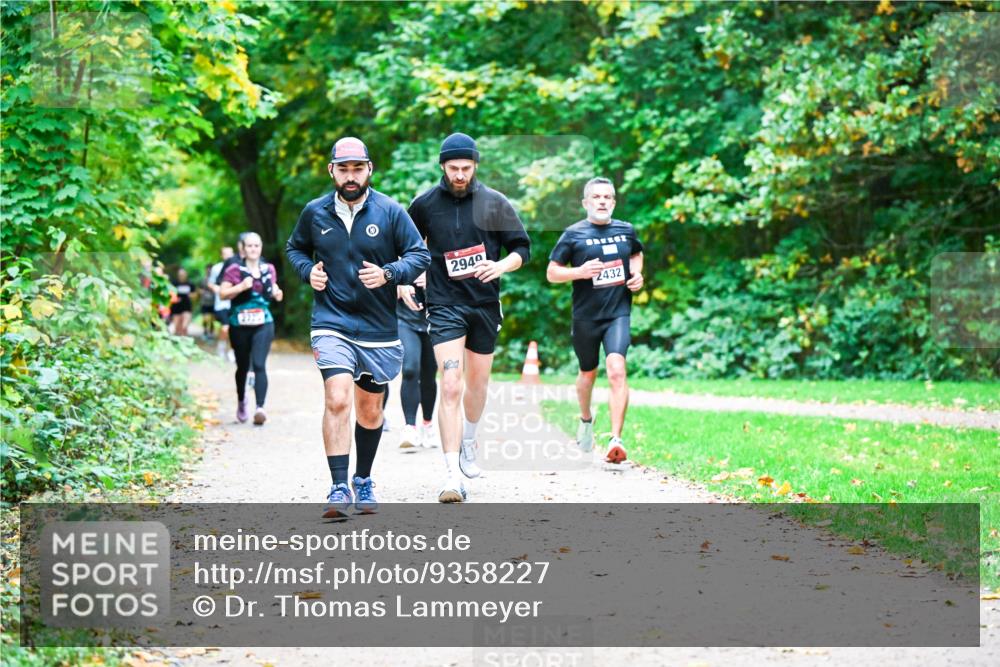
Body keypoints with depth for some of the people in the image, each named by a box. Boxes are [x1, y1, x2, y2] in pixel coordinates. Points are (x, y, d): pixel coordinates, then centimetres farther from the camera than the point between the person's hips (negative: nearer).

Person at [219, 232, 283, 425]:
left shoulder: (269, 269, 10)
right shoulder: (234, 270, -2)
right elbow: (223, 293, -5)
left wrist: (277, 293, 3)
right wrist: (241, 286, -19)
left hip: (263, 324, 1)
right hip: (240, 325, -1)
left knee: (259, 365, -15)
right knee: (243, 366, 12)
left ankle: (260, 407, -26)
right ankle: (241, 401, 39)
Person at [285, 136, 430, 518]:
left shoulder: (390, 211, -3)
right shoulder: (315, 213, 3)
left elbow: (420, 254, 0)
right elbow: (294, 248, 20)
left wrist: (389, 273, -18)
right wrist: (308, 270, -1)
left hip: (379, 330, 1)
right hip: (331, 324, -1)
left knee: (370, 411, 13)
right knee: (337, 400, -20)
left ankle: (363, 481, 33)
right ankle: (339, 488, -18)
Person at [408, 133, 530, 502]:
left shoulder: (495, 203, 0)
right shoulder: (424, 204, 0)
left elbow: (522, 247, 6)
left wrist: (501, 266, -13)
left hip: (485, 304, 2)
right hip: (444, 304, -2)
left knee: (477, 383, 15)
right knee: (450, 386, -15)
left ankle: (468, 444, 44)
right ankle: (452, 476, -18)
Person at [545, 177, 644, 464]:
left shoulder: (626, 230, 6)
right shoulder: (573, 234, -3)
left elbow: (636, 254, 27)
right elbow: (551, 273, -2)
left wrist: (637, 273, 7)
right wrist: (579, 271, -19)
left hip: (618, 313, 0)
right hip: (585, 316, 0)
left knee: (616, 369, -20)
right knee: (588, 373, 17)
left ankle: (616, 440, -24)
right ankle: (586, 420, 48)